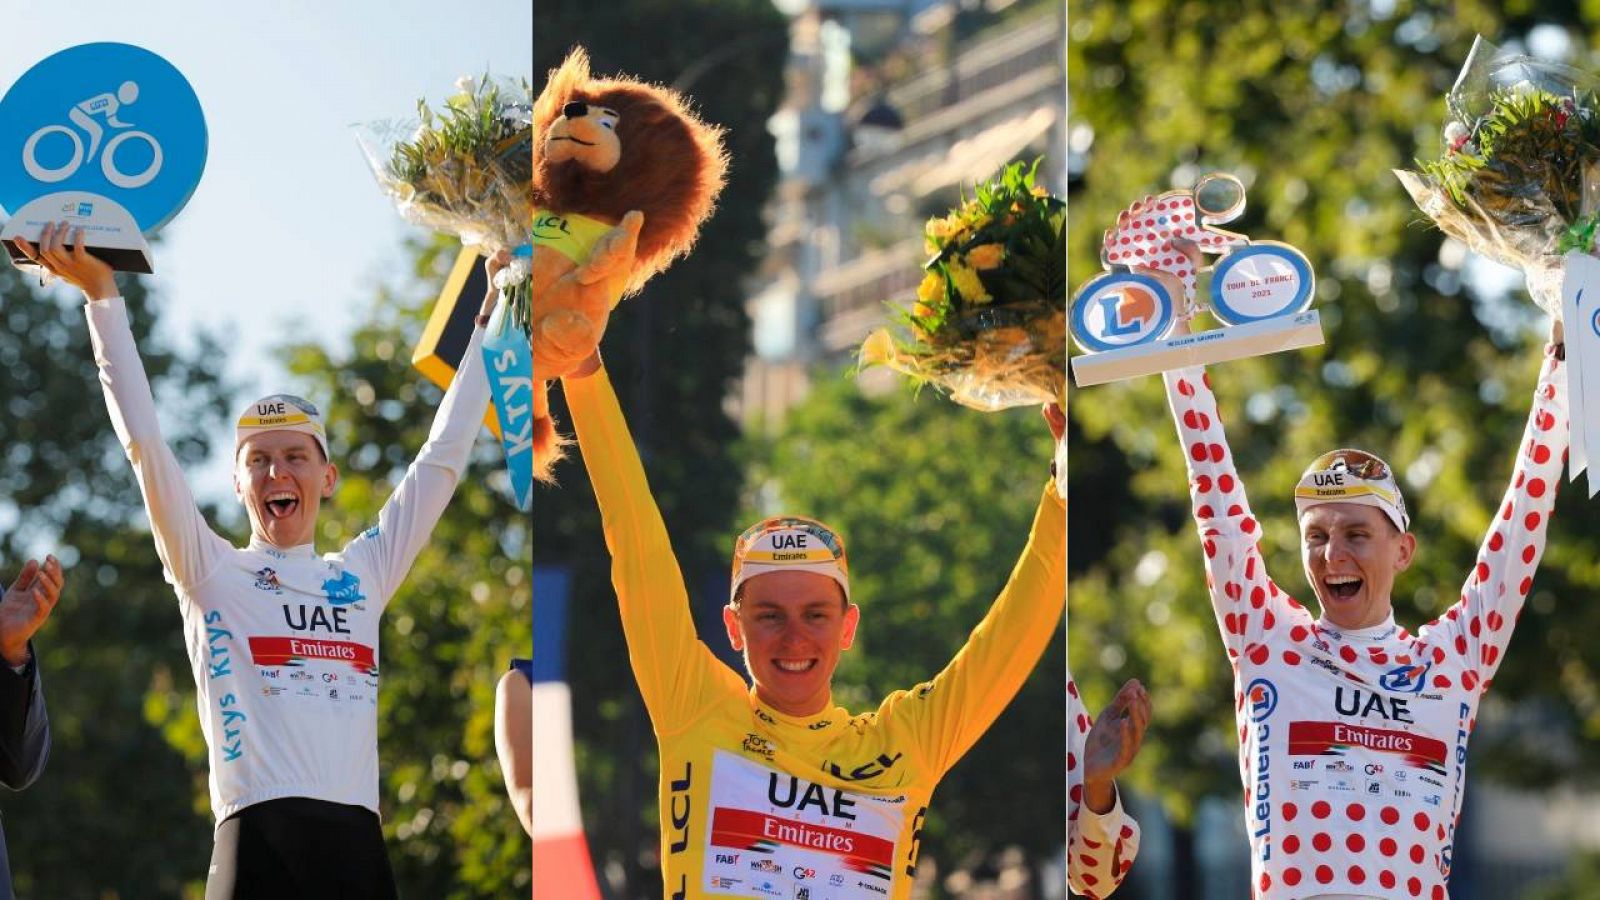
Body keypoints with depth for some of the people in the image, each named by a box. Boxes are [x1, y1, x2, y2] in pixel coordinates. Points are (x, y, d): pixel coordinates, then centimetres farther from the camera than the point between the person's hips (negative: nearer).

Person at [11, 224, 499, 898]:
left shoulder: (362, 576, 20)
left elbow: (442, 457, 25)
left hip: (357, 842, 4)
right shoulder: (211, 572, 11)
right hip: (257, 840, -3)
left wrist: (490, 317, 27)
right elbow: (143, 442, 3)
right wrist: (102, 297, -2)